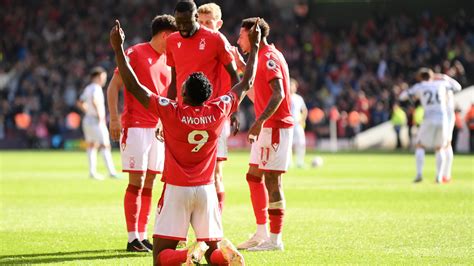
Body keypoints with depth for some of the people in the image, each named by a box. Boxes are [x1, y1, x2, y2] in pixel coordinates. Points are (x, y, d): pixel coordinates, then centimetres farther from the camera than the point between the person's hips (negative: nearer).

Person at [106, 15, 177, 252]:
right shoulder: (136, 53, -6)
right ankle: (133, 239, -7)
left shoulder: (168, 60, 14)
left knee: (149, 184, 7)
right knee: (136, 182, -9)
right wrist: (114, 118, -16)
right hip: (135, 126, -7)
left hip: (158, 127, 7)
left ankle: (142, 236, 11)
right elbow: (114, 86, -8)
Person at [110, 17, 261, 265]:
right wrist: (254, 47, 23)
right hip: (206, 190, 3)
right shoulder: (218, 111, -3)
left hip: (177, 190, -3)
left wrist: (118, 49, -6)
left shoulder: (170, 112, -12)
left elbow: (133, 86, -11)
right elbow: (246, 83, 12)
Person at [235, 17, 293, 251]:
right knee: (254, 176, 14)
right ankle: (261, 233, 19)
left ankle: (275, 239, -7)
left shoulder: (269, 58, -13)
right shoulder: (263, 57, 18)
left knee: (271, 180, -9)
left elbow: (278, 94, -23)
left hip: (274, 126, -11)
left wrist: (259, 122, -30)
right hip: (267, 127, 11)